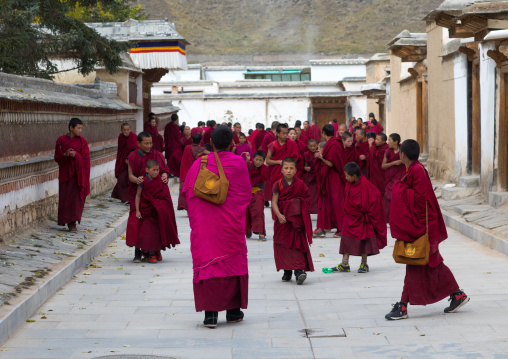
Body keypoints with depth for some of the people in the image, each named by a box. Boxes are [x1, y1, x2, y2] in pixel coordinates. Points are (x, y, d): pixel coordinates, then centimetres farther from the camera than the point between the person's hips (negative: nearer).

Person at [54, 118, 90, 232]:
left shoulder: (82, 141, 1)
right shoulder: (61, 140, 2)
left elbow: (85, 157, -5)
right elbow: (57, 157, 2)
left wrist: (75, 155, -24)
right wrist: (65, 154, -19)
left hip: (77, 174, -1)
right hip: (65, 173, 1)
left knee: (75, 198, -7)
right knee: (65, 198, -1)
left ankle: (72, 223, -6)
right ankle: (68, 221, 13)